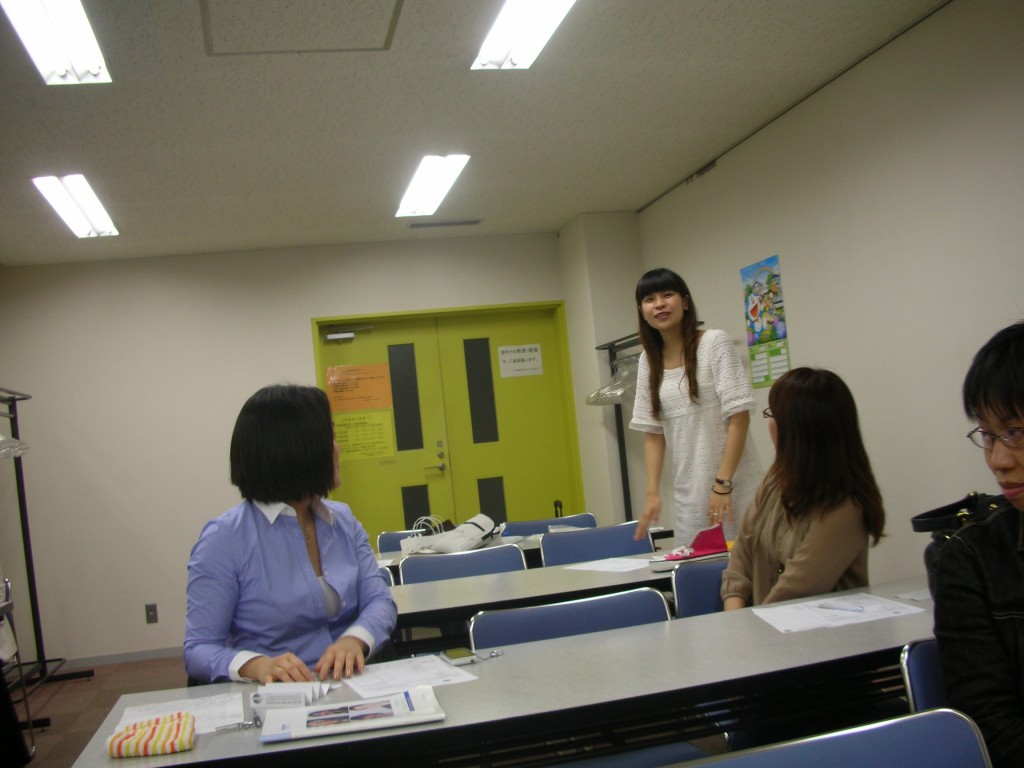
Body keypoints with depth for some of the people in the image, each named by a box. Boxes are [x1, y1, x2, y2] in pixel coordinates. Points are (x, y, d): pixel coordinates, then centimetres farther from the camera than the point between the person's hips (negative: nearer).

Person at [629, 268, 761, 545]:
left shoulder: (714, 342, -7)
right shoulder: (648, 360, 7)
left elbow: (739, 418, -11)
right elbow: (652, 432, 8)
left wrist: (723, 484, -16)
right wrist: (653, 492, -1)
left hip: (734, 486, -4)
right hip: (687, 493, 4)